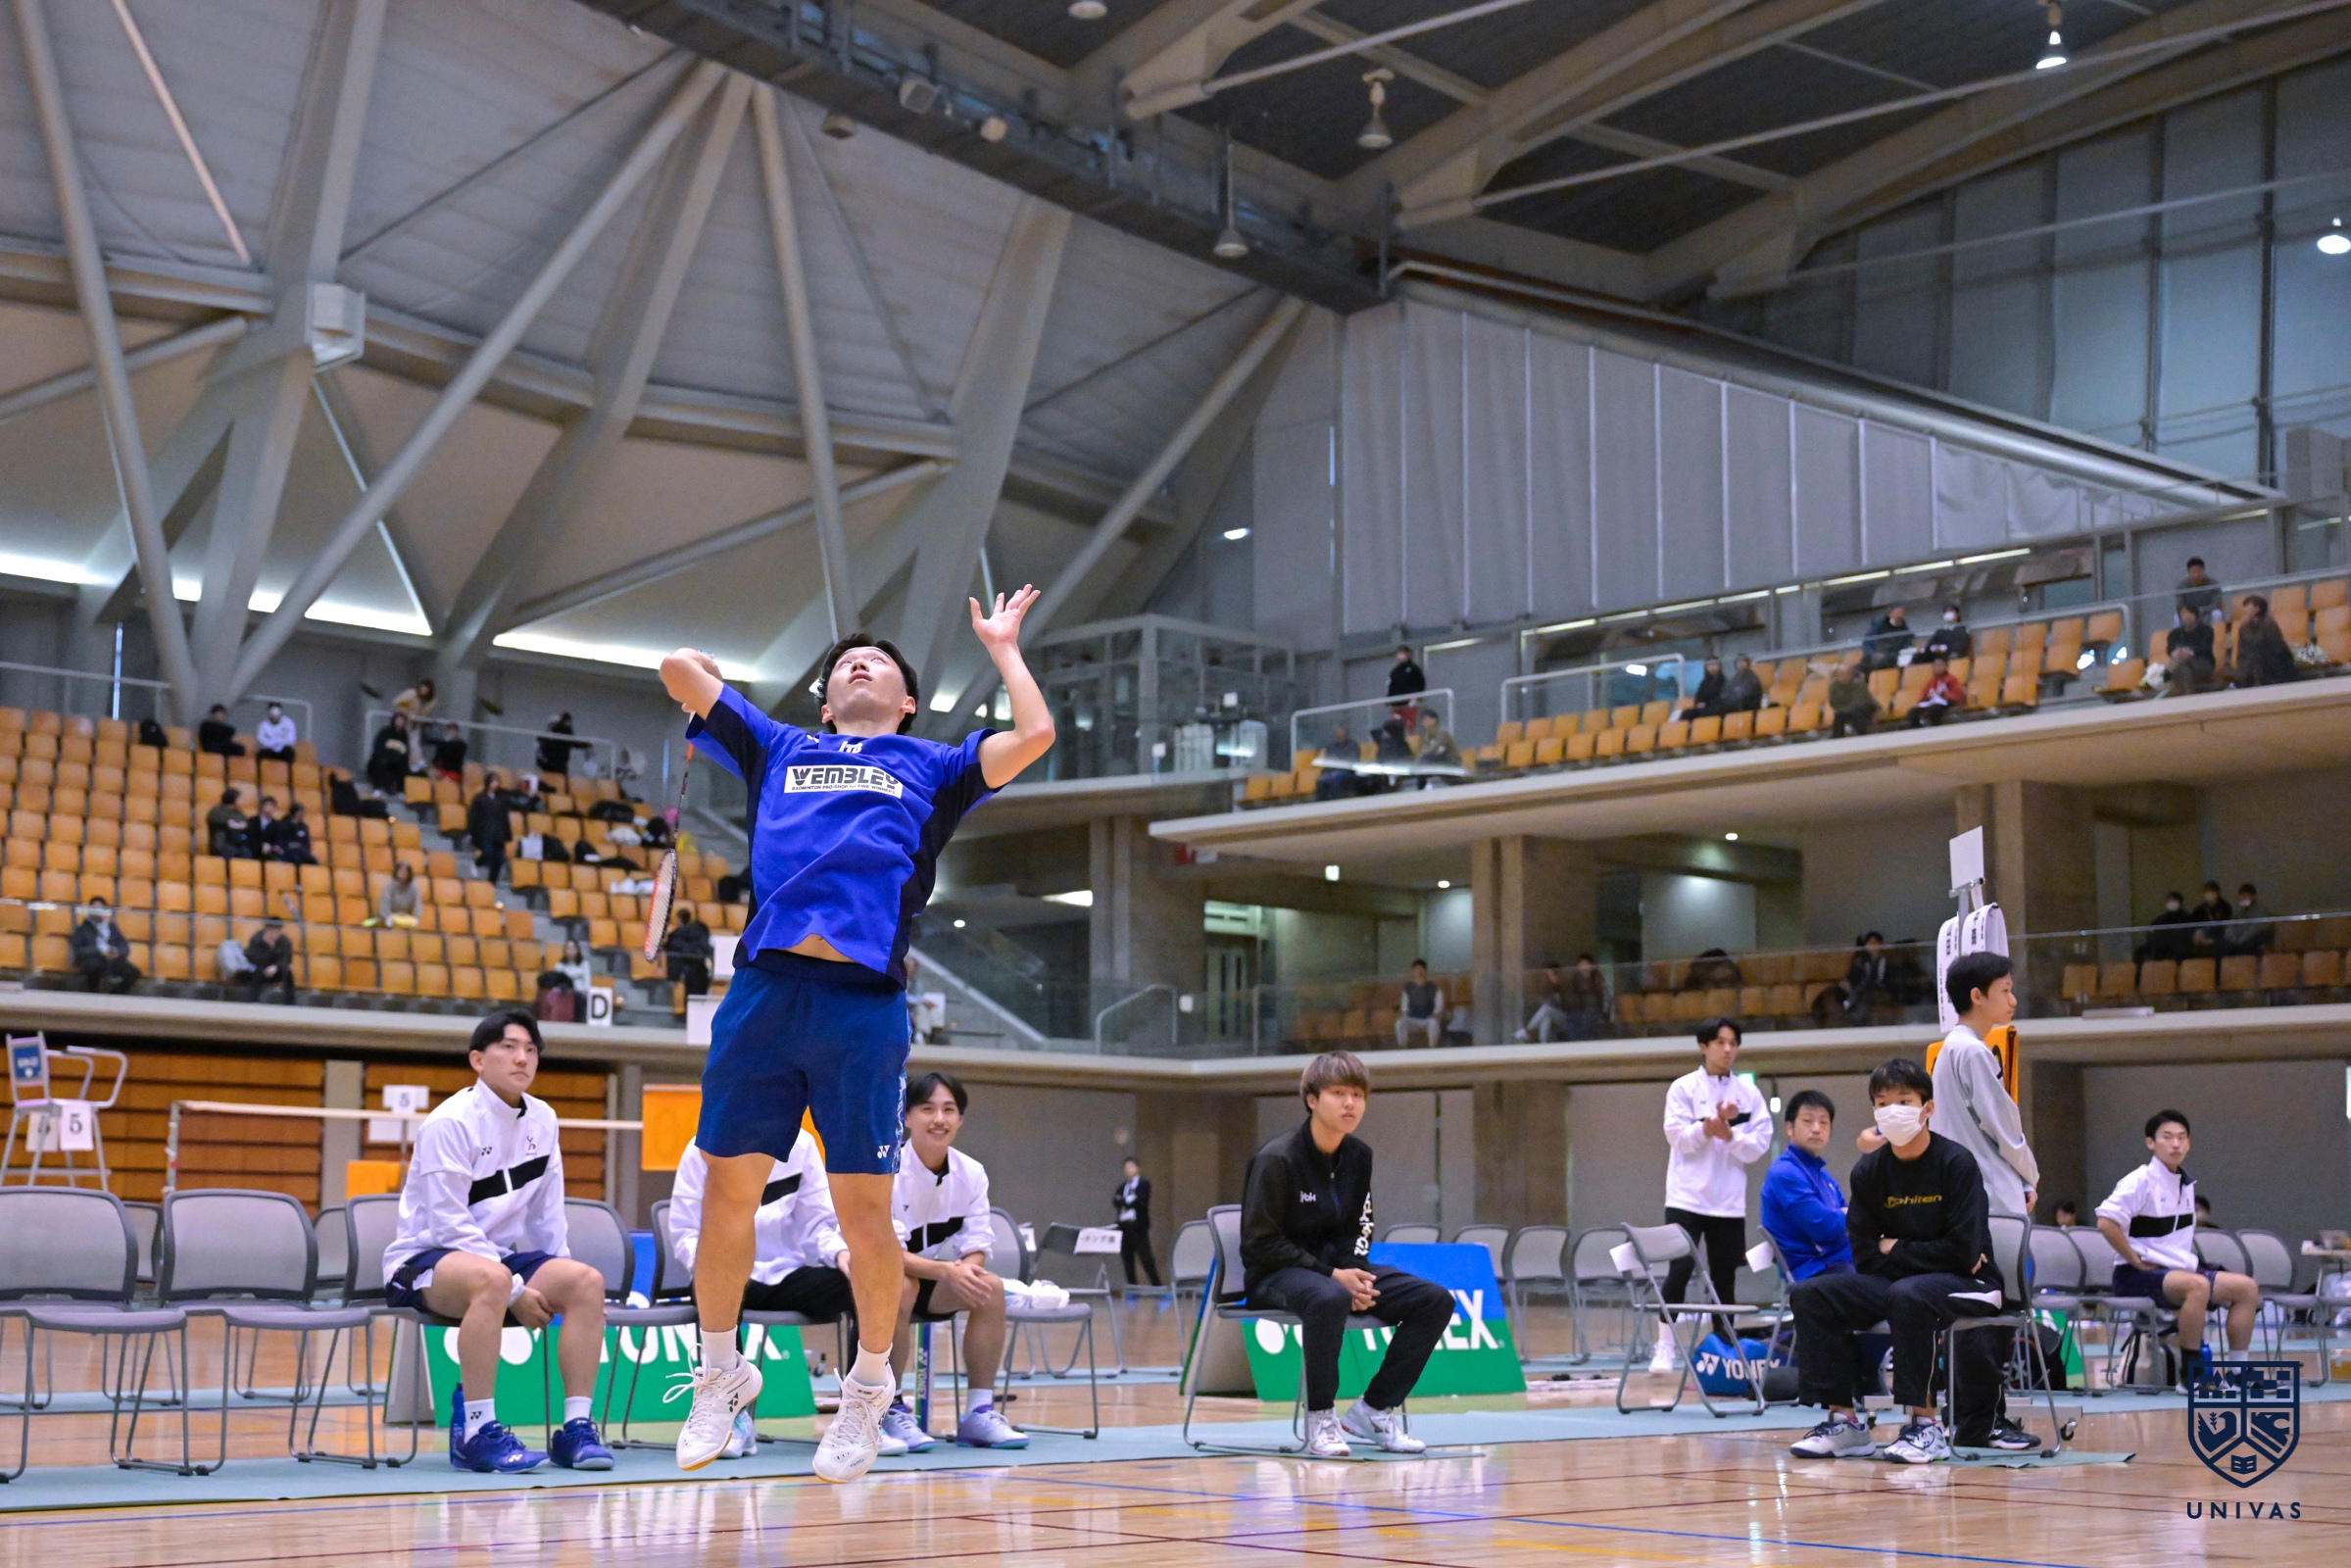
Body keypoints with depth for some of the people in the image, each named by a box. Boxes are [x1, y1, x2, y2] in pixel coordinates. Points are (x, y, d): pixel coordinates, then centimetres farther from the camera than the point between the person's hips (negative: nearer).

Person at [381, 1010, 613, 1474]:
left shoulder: (543, 1121, 7)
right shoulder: (450, 1123, -14)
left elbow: (548, 1216, 16)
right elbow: (450, 1227, -19)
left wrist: (556, 1278, 2)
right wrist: (517, 1292, -21)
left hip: (504, 1256, 7)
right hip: (424, 1262, -7)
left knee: (586, 1281, -19)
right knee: (492, 1278, -39)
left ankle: (576, 1427, -17)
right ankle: (475, 1432, -35)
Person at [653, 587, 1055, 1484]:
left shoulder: (931, 767, 20)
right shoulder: (780, 750, 24)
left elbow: (1034, 736, 7)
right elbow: (678, 667, 22)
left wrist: (1002, 647, 20)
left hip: (864, 1004, -2)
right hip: (763, 989, 2)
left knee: (864, 1212, -1)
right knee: (727, 1193, 3)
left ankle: (868, 1387, 18)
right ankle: (720, 1374, 20)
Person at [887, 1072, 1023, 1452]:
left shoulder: (971, 1173, -6)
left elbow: (977, 1247, -5)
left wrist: (967, 1268, -31)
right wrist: (948, 1271, -40)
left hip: (936, 1279, 5)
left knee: (991, 1287, -22)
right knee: (900, 1287, -38)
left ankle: (980, 1412, -16)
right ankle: (889, 1411, -24)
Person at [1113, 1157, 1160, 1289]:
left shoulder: (1144, 1184, 1)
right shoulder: (1122, 1186, 16)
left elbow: (1139, 1201, -12)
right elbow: (1115, 1202, 2)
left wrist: (1123, 1201, -6)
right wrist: (1129, 1201, -14)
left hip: (1139, 1227, -5)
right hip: (1125, 1226, 5)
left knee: (1146, 1257, -7)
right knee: (1127, 1257, 4)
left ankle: (1156, 1285, -6)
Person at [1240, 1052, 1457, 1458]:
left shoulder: (1359, 1156, 4)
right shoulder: (1276, 1159, -16)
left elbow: (1357, 1230, 13)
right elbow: (1260, 1242, -17)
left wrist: (1355, 1274, -9)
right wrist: (1331, 1276, -21)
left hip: (1337, 1268, 7)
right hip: (1275, 1274, -7)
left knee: (1436, 1301, -9)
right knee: (1329, 1299, -41)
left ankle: (1376, 1409, -1)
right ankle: (1320, 1421, -25)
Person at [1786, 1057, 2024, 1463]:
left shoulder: (1956, 1163, -13)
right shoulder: (1869, 1171, 1)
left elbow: (1963, 1251, -19)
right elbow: (1865, 1257, -2)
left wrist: (1897, 1249, -9)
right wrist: (1926, 1254, -12)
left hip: (1967, 1285, -6)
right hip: (1893, 1282, 6)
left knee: (1908, 1295, -37)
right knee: (1810, 1295, -12)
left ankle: (1926, 1426, -27)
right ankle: (1842, 1422, -9)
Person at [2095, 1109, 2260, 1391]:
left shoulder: (2186, 1185, 14)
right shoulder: (2141, 1181, -11)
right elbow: (2106, 1221, -22)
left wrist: (2189, 1261, 12)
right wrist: (2136, 1260, -18)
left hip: (2180, 1270, 8)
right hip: (2137, 1275, -8)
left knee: (2247, 1288, -3)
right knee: (2197, 1285, -36)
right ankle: (2190, 1376, -29)